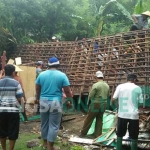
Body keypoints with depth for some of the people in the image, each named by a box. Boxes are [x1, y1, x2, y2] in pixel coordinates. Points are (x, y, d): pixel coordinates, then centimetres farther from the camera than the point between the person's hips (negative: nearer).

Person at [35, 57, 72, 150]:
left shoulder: (41, 74, 3)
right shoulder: (62, 75, -7)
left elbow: (37, 89, 13)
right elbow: (67, 91, -6)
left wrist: (38, 98, 30)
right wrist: (70, 99, 13)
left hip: (43, 101, 4)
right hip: (55, 102, -4)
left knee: (44, 123, 17)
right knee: (54, 125, 4)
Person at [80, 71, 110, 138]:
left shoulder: (95, 85, -16)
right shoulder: (107, 85, 4)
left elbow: (90, 96, -14)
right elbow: (107, 95, 13)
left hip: (96, 104, -6)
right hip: (103, 104, 6)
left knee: (89, 119, 5)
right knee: (99, 120, 13)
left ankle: (83, 133, 14)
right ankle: (97, 134, 17)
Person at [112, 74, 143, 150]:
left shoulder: (120, 86, 0)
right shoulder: (137, 88, -2)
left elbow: (113, 99, -3)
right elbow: (140, 102, 0)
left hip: (122, 114, 2)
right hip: (133, 115, -1)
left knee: (119, 135, 16)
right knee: (134, 137, 9)